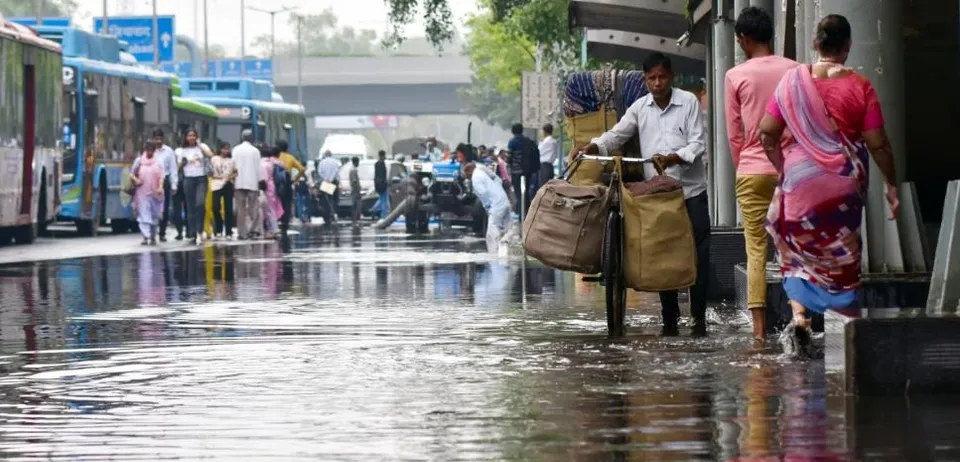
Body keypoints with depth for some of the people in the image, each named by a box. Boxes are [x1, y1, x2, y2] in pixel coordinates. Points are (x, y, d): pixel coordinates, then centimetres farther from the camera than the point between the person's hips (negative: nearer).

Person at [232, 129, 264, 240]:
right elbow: (258, 168, -4)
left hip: (239, 182, 2)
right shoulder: (254, 151, -6)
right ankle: (251, 229, -10)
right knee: (253, 208, 4)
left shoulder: (235, 150, 2)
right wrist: (261, 181, 4)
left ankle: (241, 233, 2)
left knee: (241, 209, 4)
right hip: (252, 182, -2)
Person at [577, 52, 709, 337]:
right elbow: (617, 135, 4)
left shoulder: (689, 102, -3)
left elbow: (698, 144, -7)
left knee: (698, 254, -5)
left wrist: (672, 158, -24)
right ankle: (669, 318, 10)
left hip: (690, 189, -3)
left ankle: (699, 316, 2)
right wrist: (592, 148, -15)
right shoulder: (640, 107, 6)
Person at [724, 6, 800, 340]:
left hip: (752, 170, -1)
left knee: (757, 250, 1)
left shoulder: (736, 76, -1)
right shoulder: (795, 70, 3)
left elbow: (734, 134, 3)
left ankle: (759, 325, -4)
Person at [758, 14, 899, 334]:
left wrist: (782, 169, 11)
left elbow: (767, 132, -2)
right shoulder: (860, 87, -7)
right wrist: (891, 184, 5)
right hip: (845, 181, -1)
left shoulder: (793, 80, -3)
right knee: (842, 254, 12)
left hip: (800, 175, 1)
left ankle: (798, 309, -1)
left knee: (797, 247, 18)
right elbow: (877, 143, -6)